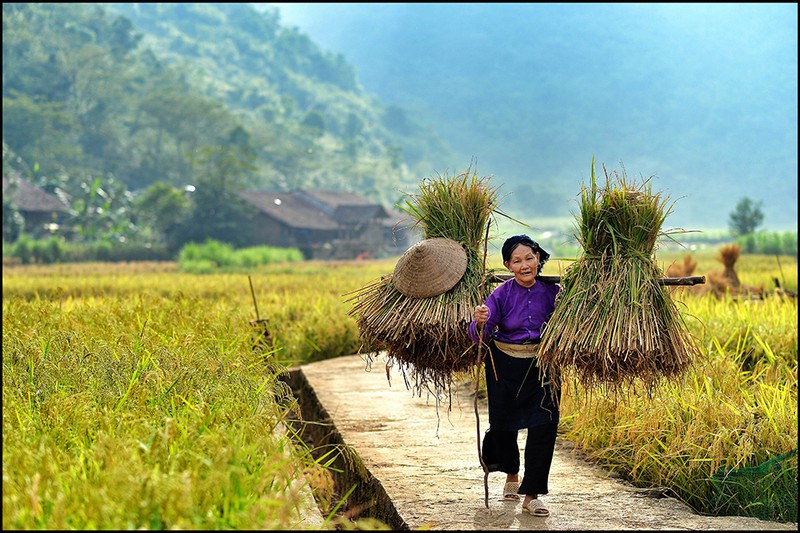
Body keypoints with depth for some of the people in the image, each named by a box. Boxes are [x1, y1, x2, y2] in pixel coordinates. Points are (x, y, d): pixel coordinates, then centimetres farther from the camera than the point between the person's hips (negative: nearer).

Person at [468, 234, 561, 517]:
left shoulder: (552, 290, -6)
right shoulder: (502, 294, -10)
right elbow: (480, 335, -16)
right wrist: (480, 323, -38)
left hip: (542, 366, 0)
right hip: (505, 365, 0)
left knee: (544, 426, -8)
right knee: (503, 423, 12)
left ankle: (531, 495, 1)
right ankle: (512, 476, 41)